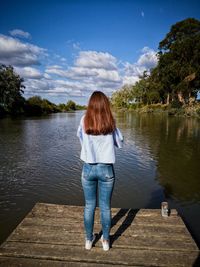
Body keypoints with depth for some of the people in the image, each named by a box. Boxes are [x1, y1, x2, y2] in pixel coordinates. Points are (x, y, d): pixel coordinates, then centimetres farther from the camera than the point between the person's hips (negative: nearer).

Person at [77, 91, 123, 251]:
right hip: (106, 169, 0)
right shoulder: (110, 123, -9)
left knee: (89, 206, 17)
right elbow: (120, 143, 2)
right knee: (106, 207, 15)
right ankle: (106, 241, 33)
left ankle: (89, 239, 35)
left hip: (88, 168, 1)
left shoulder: (84, 120, -8)